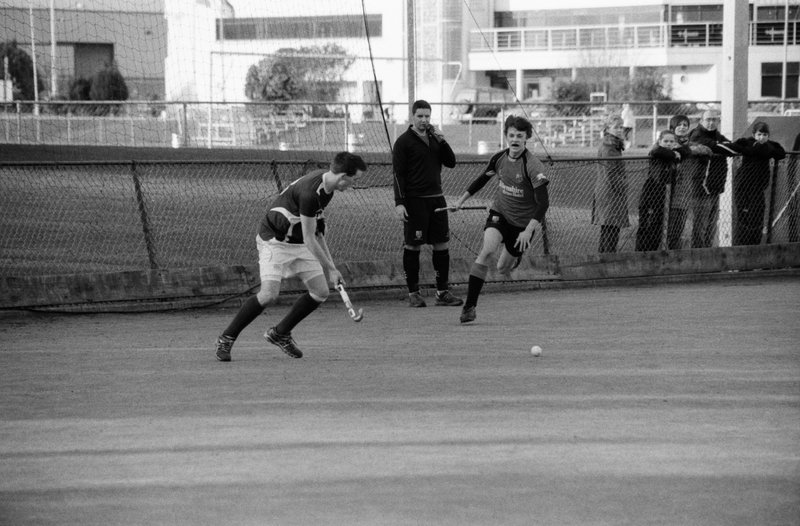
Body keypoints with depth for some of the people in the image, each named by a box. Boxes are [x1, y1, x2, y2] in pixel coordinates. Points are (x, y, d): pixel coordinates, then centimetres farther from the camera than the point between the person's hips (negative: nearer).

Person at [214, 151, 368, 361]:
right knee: (269, 294, -22)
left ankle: (280, 333, 18)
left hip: (299, 242, 9)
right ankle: (226, 338, -6)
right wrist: (331, 269, -16)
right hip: (274, 240, -9)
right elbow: (309, 239, -24)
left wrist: (329, 261, 13)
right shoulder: (310, 192, -31)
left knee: (320, 292, 1)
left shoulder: (327, 185, -2)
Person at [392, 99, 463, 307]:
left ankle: (443, 292, 10)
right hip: (414, 200, -6)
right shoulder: (404, 141, -4)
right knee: (412, 246, -2)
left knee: (442, 244, 4)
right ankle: (413, 293, 5)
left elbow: (451, 162, 9)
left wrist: (442, 141, -5)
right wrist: (399, 203, -16)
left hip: (436, 198, 6)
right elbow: (398, 174, -8)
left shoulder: (434, 138, 13)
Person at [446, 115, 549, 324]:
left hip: (522, 222, -2)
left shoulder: (533, 166, -21)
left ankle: (515, 257, 48)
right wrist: (461, 200, 19)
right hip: (499, 212, 3)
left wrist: (528, 231, -30)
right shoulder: (499, 158, -6)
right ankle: (469, 305, -24)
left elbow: (543, 203, -23)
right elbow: (482, 179, 15)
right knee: (487, 249, -25)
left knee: (503, 268, 7)